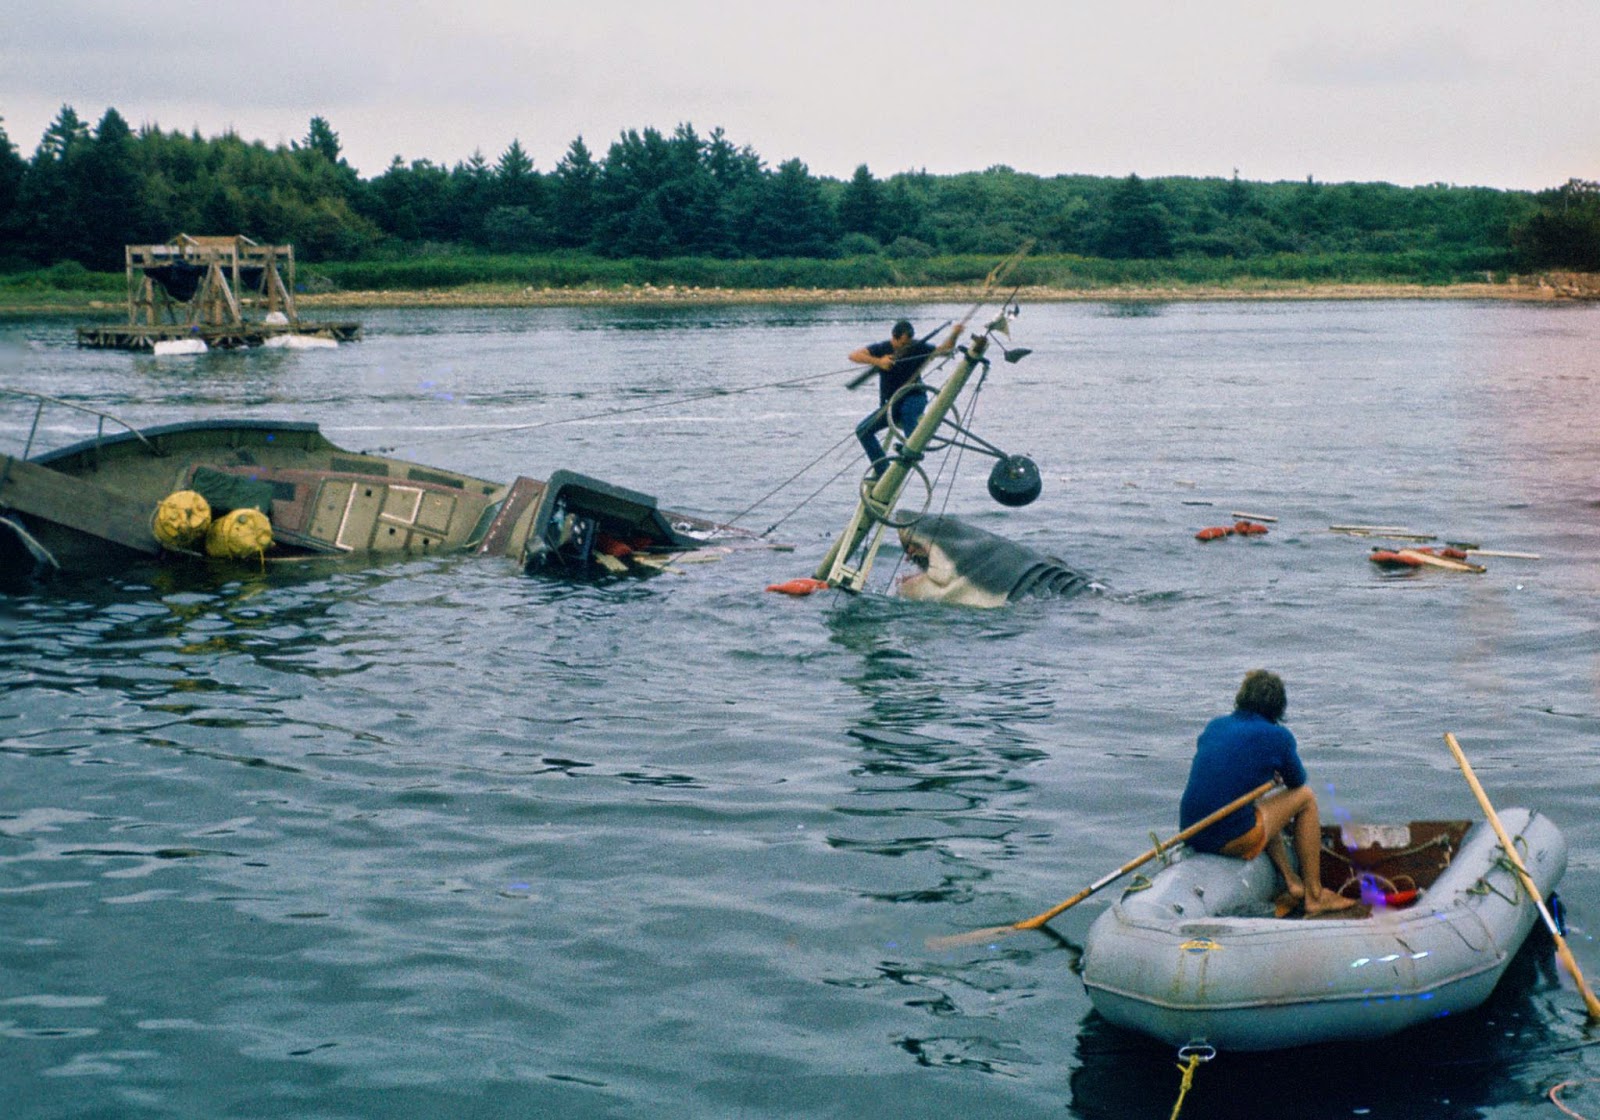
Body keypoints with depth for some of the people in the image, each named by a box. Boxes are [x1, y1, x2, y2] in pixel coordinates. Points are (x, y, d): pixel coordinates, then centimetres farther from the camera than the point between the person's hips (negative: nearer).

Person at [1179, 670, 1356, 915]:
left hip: (1191, 835, 6)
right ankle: (1314, 895, 18)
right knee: (1305, 797, 15)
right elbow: (1297, 781, 14)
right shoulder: (1277, 736, -3)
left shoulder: (1214, 726, 13)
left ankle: (1290, 880, 28)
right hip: (1233, 839, -6)